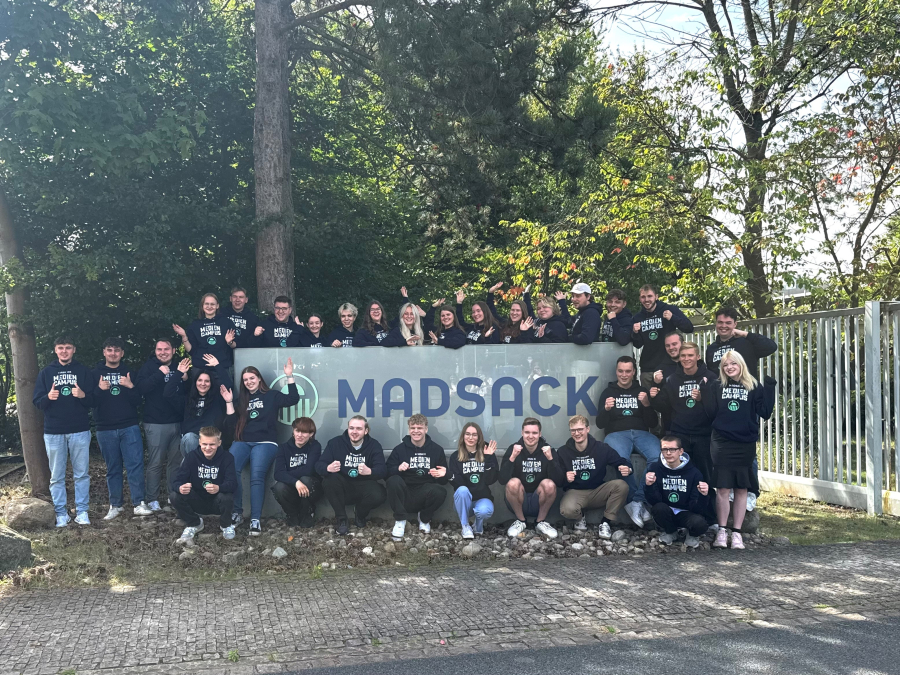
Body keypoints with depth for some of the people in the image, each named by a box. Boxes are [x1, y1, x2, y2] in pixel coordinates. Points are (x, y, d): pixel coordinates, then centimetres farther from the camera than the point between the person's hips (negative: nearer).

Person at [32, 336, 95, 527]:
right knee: (56, 476, 4)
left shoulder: (83, 371, 6)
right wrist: (48, 397, -18)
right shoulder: (46, 372, 7)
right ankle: (61, 513, 11)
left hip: (80, 431, 0)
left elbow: (93, 401, 3)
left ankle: (81, 511, 10)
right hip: (53, 432, 1)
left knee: (81, 474, 2)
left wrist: (83, 395, -19)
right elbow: (37, 402, 3)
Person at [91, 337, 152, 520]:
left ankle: (139, 504, -5)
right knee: (113, 468, 7)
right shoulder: (95, 373, 6)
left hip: (130, 427, 0)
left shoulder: (129, 373, 9)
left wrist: (130, 387, -14)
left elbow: (138, 401, 4)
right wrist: (100, 389, -19)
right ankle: (115, 505, 16)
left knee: (136, 464, -7)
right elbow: (90, 402, -1)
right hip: (105, 429, 0)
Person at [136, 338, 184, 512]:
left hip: (177, 423, 4)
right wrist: (159, 373, -20)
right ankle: (152, 499, 6)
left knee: (176, 461, 9)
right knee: (155, 462, -3)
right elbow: (141, 387, -17)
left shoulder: (179, 367, 14)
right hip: (156, 424, -4)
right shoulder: (149, 367, 1)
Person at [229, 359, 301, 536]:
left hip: (265, 442, -3)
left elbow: (293, 399, -4)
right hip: (242, 442, 3)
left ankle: (256, 520, -28)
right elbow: (233, 422, 13)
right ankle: (237, 513, -15)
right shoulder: (242, 400, 22)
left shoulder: (271, 395, 11)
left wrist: (289, 377, -8)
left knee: (257, 476, -28)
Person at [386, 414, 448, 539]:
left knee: (440, 491, -32)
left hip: (425, 495, 1)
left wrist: (442, 475, -17)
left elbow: (444, 480, 8)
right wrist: (398, 469, -24)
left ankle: (424, 518, 1)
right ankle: (400, 521, -14)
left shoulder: (437, 449, 7)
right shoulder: (400, 449, 6)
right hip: (405, 496, 0)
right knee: (393, 480, -30)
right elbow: (387, 473, -3)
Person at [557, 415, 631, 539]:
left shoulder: (601, 448, -5)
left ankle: (605, 523, -9)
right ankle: (580, 518, 5)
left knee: (621, 485, -27)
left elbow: (621, 462, -2)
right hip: (575, 492, -1)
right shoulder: (563, 452, -4)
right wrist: (565, 478, -28)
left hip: (598, 492, 1)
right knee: (567, 510, -36)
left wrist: (627, 469, -27)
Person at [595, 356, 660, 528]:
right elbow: (600, 424, 6)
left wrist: (646, 405, -8)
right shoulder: (608, 392, 14)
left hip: (641, 433, 2)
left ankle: (636, 501, -23)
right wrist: (606, 409, -15)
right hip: (616, 434, -2)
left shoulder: (642, 391, 17)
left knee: (658, 457, -34)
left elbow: (653, 423, 11)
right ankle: (638, 501, -21)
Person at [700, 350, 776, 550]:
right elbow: (709, 413, -1)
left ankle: (737, 532, 13)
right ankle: (722, 531, 8)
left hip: (746, 444, 1)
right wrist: (705, 391, -10)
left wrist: (769, 389, -11)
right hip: (722, 443, 0)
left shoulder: (754, 387, 5)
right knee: (722, 488, -1)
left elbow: (765, 412, -4)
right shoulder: (716, 386, 6)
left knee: (741, 489, 5)